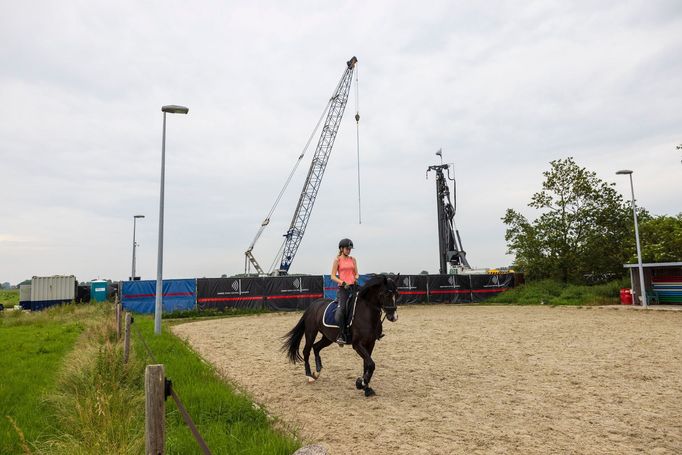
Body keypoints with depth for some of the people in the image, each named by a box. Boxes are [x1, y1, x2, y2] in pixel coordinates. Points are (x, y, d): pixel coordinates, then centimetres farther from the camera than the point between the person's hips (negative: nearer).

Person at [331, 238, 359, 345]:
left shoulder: (353, 259, 15)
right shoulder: (337, 260, 3)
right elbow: (333, 276, -1)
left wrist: (356, 278, -5)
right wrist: (343, 283, -14)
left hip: (353, 286, 4)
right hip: (342, 288, -4)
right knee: (342, 309, -20)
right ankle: (341, 336, -17)